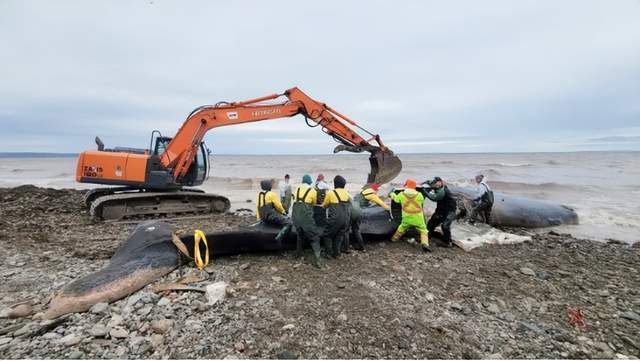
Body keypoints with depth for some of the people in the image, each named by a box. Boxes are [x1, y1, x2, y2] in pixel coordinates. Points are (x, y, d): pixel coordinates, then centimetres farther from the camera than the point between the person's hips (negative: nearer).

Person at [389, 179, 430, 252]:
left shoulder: (401, 195, -4)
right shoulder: (419, 195, -5)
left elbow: (396, 199, 15)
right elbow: (422, 202, 13)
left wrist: (392, 194, 36)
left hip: (406, 219, 2)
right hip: (418, 219, -2)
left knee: (401, 229, 25)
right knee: (423, 231, 10)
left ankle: (394, 239, 39)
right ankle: (425, 244, -9)